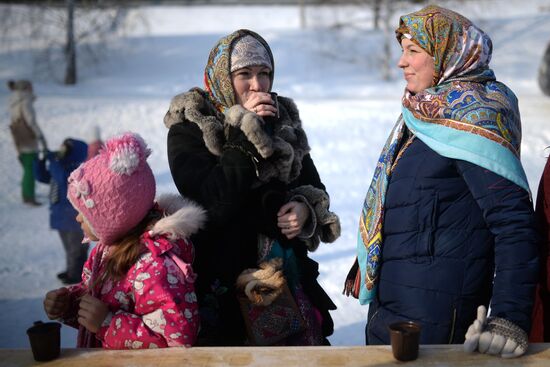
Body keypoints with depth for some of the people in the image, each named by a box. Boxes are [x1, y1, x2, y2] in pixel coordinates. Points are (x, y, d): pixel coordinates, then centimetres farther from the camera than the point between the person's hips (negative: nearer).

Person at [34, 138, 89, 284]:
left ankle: (77, 274, 13)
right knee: (69, 246, 22)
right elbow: (42, 176, 14)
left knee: (76, 247, 3)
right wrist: (41, 161, -1)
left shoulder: (78, 169, -20)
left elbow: (63, 177, -38)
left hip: (74, 216, -10)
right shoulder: (61, 166, 9)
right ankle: (71, 270, 36)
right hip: (62, 215, 10)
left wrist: (53, 160, -29)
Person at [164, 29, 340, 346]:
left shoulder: (283, 118, 8)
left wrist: (306, 208, -6)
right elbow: (215, 203, -19)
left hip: (288, 271, 5)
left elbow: (313, 184, 17)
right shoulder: (189, 128, -6)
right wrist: (245, 130, -20)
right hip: (225, 282, -4)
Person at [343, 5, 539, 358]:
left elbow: (513, 221, -22)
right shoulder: (424, 111, 10)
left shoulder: (470, 115, -17)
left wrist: (511, 317, -28)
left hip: (432, 313, -9)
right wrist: (366, 270, 24)